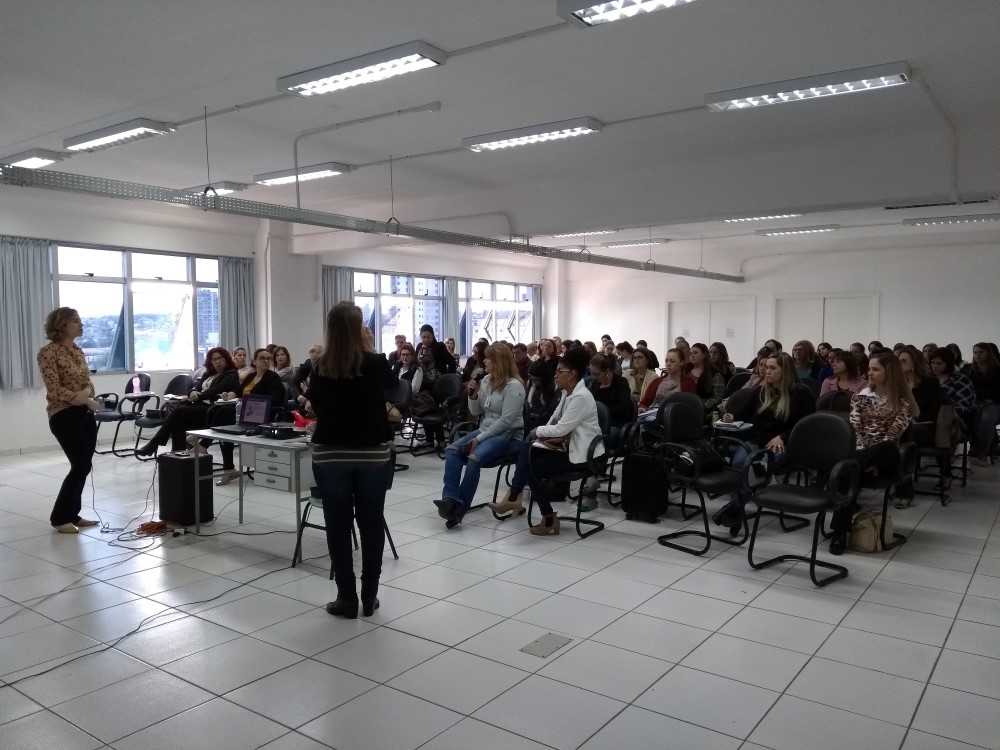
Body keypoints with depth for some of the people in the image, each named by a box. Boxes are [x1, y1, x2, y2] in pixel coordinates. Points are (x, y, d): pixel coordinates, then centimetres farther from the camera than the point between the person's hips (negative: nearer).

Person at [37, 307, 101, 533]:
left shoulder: (77, 350, 12)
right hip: (64, 415, -7)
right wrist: (83, 400, -16)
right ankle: (60, 517, 4)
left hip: (85, 414, 8)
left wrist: (87, 392, -9)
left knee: (83, 466, 8)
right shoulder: (48, 352, -11)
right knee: (82, 466, -9)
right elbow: (54, 390, -17)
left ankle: (72, 515, 19)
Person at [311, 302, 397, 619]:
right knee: (371, 524, 10)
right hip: (373, 453, 0)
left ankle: (346, 599, 13)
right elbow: (394, 383, 12)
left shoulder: (321, 368, -6)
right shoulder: (375, 363, -10)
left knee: (338, 527, 7)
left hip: (329, 455, 0)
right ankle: (369, 597, 18)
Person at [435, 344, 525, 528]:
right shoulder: (486, 380, 11)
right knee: (452, 450, -18)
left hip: (506, 434, -7)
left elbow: (506, 420, -18)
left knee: (474, 458, -32)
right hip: (485, 431, 8)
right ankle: (451, 500, -29)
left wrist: (479, 439, -18)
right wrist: (473, 395, -5)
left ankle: (459, 508, -21)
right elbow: (475, 412, 16)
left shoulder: (514, 386, -13)